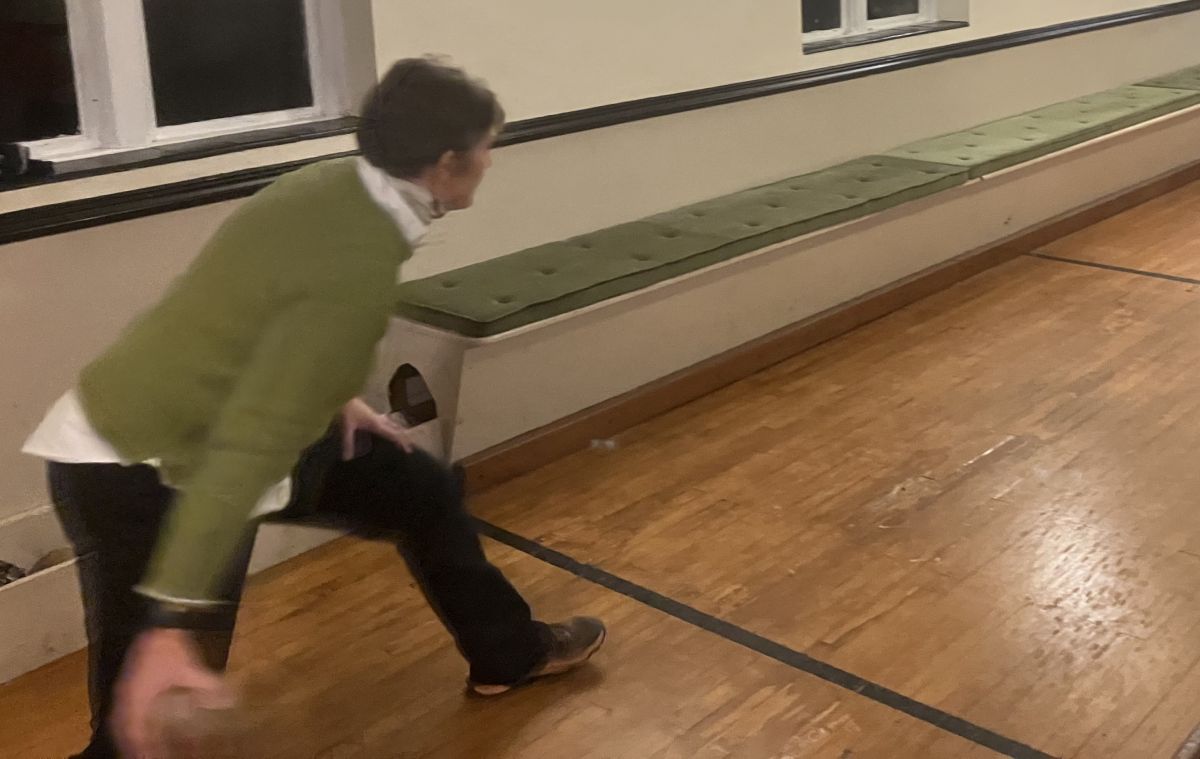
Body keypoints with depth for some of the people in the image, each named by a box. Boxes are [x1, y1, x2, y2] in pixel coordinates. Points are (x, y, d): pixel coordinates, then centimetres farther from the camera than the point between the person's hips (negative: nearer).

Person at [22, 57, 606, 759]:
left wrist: (335, 397, 16)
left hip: (205, 430, 9)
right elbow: (247, 450, -37)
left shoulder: (337, 185, -8)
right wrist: (170, 624, -36)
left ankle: (508, 653, 39)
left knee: (425, 490, 17)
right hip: (142, 476, -9)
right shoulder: (358, 273, -33)